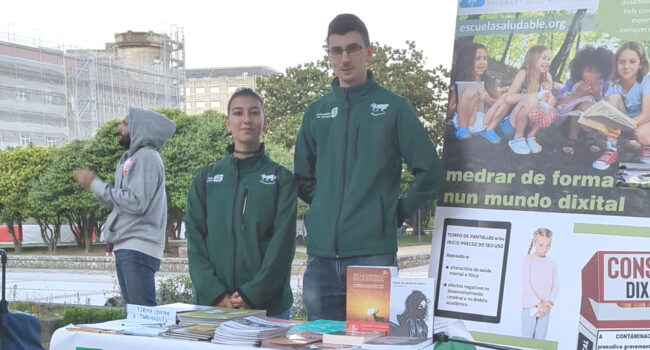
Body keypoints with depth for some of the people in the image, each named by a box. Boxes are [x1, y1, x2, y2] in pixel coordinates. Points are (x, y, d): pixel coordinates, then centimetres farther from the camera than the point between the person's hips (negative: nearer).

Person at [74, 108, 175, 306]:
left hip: (138, 249, -10)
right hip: (125, 247, 10)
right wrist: (93, 185, 5)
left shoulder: (146, 157, -9)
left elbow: (136, 202, -19)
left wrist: (95, 184, -11)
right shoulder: (131, 159, 20)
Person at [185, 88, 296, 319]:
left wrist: (251, 295, -15)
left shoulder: (281, 178, 4)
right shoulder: (205, 178, 10)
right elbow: (195, 241, 3)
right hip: (211, 303, 2)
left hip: (270, 305, -1)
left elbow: (283, 243, -4)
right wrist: (215, 294, -11)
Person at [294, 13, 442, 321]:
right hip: (321, 253, 4)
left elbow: (429, 172, 1)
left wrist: (397, 213, 3)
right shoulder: (317, 112, 13)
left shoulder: (393, 107, 2)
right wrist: (327, 208, 10)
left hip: (374, 252, -4)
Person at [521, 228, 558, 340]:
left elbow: (555, 286, 7)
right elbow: (525, 284, -10)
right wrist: (538, 303, -15)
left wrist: (549, 303, -10)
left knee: (540, 338, 5)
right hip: (530, 306, -3)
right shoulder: (528, 259, -4)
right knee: (527, 339, 0)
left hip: (545, 309, 3)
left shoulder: (552, 263, 7)